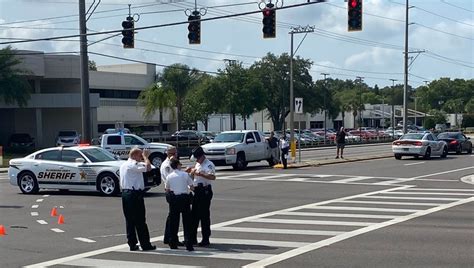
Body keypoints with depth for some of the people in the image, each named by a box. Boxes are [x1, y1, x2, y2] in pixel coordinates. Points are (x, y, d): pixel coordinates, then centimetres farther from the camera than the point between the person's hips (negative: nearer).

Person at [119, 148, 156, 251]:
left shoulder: (123, 165, 16)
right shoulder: (133, 164, -13)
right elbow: (148, 167, -25)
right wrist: (146, 156, -10)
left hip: (125, 193, 9)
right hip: (135, 194, -9)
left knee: (129, 220, 9)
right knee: (140, 221, -3)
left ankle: (132, 244, 11)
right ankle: (145, 244, 2)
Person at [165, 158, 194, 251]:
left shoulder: (169, 176, 0)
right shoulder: (185, 174, -5)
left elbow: (167, 190, 8)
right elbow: (192, 187, 0)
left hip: (173, 199, 2)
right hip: (184, 198, -2)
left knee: (173, 222, 10)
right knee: (187, 222, 1)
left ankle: (173, 244, 14)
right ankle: (188, 245, -3)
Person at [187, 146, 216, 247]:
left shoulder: (208, 164, -12)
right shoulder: (197, 164, 16)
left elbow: (212, 177, -28)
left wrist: (200, 173, -33)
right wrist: (192, 171, 8)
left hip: (205, 191, -9)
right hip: (197, 191, 9)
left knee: (204, 215, -5)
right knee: (194, 215, 12)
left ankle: (206, 240, 3)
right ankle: (192, 238, 21)